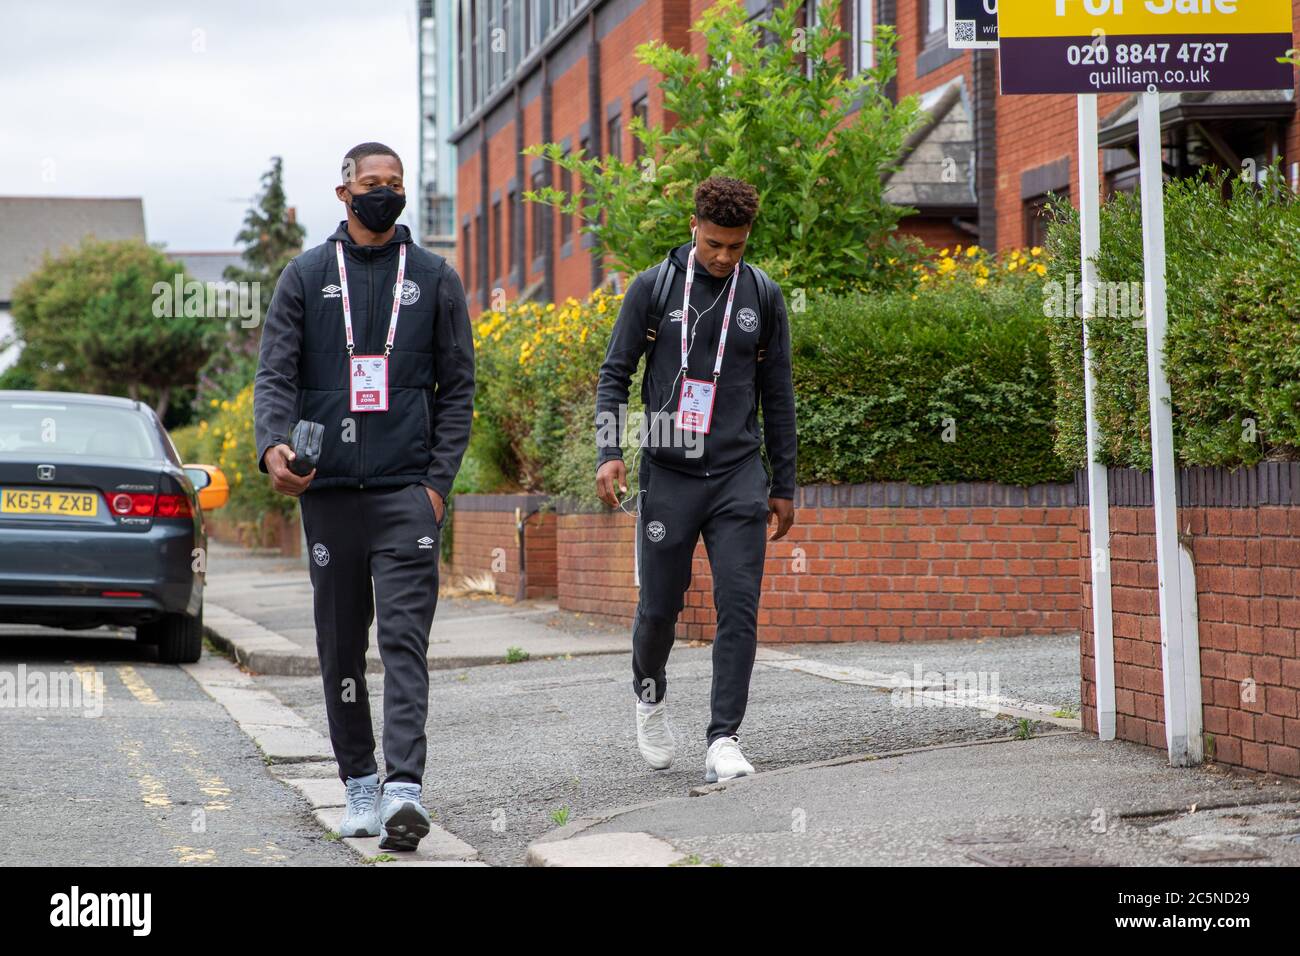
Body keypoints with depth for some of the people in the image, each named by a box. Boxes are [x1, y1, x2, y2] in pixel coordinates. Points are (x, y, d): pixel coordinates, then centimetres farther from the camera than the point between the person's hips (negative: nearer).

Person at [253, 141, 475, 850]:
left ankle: (405, 788, -20)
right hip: (327, 491, 2)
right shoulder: (306, 277, 9)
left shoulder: (435, 279, 9)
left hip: (408, 492, -2)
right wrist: (273, 446, -17)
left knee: (405, 639, -12)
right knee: (341, 646, 8)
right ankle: (359, 786, 18)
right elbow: (275, 373, 3)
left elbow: (457, 387, 8)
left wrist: (439, 479, -3)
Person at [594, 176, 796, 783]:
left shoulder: (762, 296, 7)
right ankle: (650, 694, 35)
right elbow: (614, 375, 4)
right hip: (669, 475, -1)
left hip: (739, 476, 1)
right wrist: (608, 453, -9)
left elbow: (776, 396, 12)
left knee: (738, 607, -8)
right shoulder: (652, 289, 1)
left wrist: (784, 486, 11)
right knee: (659, 607, 5)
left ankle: (724, 739, -5)